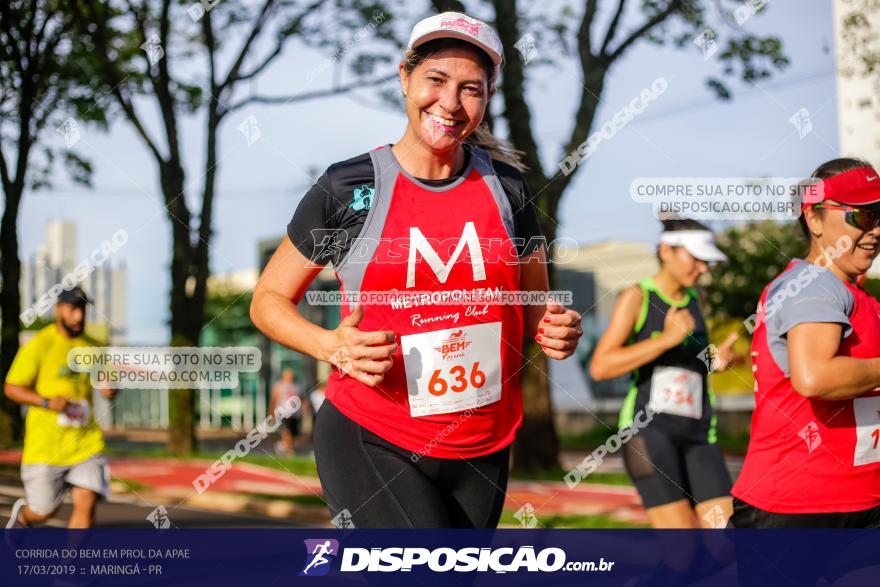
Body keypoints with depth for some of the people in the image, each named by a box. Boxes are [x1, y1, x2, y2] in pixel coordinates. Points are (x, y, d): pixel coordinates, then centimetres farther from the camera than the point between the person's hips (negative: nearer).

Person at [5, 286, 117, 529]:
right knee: (44, 511, 8)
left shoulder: (92, 346, 7)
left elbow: (106, 381, 18)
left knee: (87, 503, -10)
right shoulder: (39, 345, -8)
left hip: (86, 442, 3)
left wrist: (110, 390, -7)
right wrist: (47, 402, -20)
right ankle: (22, 514, 43)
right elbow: (11, 388, -5)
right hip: (46, 444, -3)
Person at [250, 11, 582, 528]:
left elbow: (536, 304, 15)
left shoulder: (505, 186, 3)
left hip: (484, 449, 5)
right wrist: (334, 346, -18)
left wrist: (557, 330, -9)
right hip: (371, 442, -4)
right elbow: (269, 299, 1)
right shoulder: (349, 187, -7)